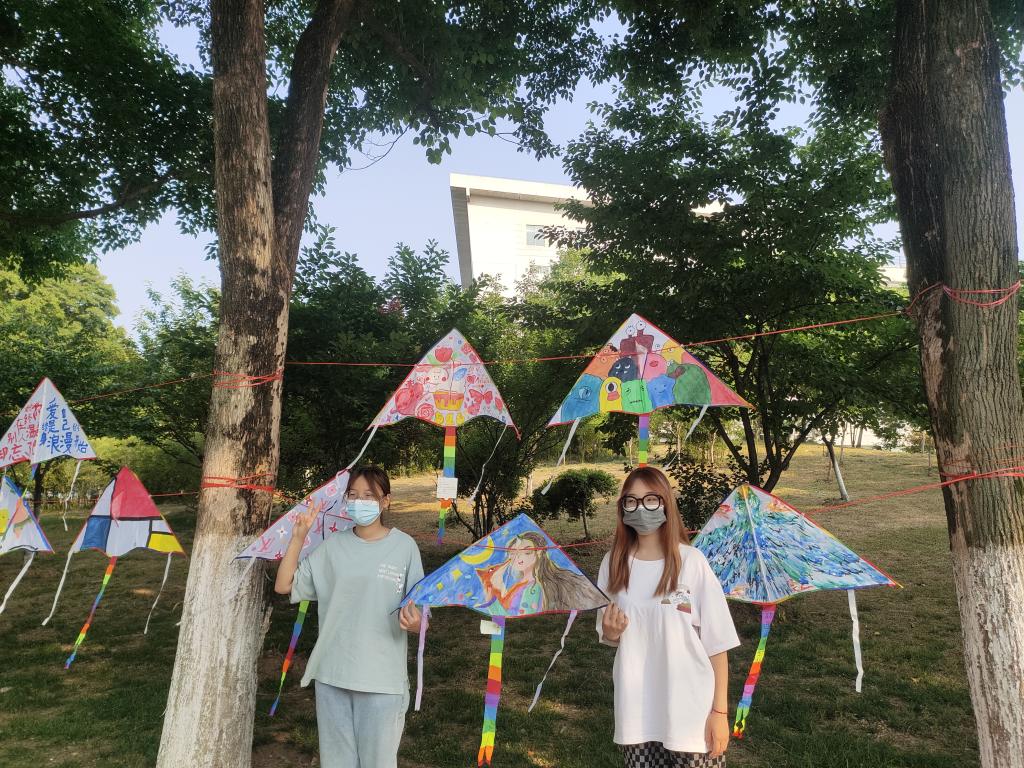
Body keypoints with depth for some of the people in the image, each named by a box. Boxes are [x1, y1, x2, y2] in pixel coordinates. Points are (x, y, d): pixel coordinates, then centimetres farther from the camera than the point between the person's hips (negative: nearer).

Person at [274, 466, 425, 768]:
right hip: (331, 674, 3)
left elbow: (419, 615, -4)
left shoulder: (404, 546, -7)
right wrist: (298, 537, -9)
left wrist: (415, 623, -26)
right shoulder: (333, 545, 2)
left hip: (382, 678, -3)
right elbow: (283, 586, 1)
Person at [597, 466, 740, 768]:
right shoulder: (613, 562, -1)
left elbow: (717, 642, -6)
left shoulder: (691, 561, -11)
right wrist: (611, 632, -11)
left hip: (692, 713, -2)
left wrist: (720, 710, -7)